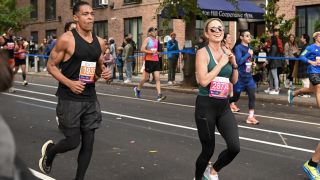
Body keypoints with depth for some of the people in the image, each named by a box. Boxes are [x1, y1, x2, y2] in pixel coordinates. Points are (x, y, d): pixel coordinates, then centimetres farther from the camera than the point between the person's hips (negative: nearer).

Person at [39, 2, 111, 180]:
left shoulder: (100, 42, 6)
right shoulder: (67, 39, -11)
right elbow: (51, 66, -6)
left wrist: (105, 72, -4)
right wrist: (69, 83, -19)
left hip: (90, 98, 5)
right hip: (69, 99, -5)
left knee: (88, 142, 6)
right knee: (73, 142, -1)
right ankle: (50, 150, 33)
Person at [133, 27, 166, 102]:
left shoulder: (156, 40, 14)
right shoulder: (147, 39, -6)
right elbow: (142, 49, -16)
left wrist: (157, 52, 12)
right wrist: (151, 52, -21)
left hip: (156, 60, 6)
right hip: (149, 60, -6)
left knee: (158, 78, -6)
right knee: (145, 78, 5)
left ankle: (159, 95, -12)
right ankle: (137, 89, 31)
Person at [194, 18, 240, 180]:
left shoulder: (226, 53, 9)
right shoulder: (203, 52, -9)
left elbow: (234, 80, 18)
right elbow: (203, 80, -21)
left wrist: (234, 64, 2)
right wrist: (221, 63, -15)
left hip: (224, 106, 5)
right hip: (206, 106, -5)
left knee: (235, 147, -7)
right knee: (208, 150, 4)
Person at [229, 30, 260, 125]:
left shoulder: (250, 48, 9)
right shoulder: (238, 47, -13)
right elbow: (239, 61, -24)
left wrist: (252, 63, 7)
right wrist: (248, 54, -16)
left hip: (248, 76, 6)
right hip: (240, 76, -6)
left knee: (252, 95, -6)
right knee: (236, 97, 7)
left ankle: (251, 117, -1)